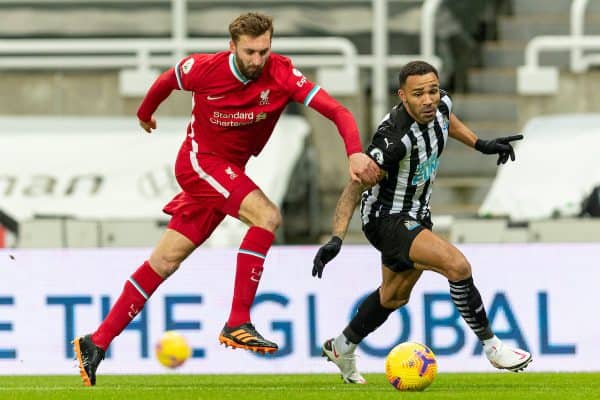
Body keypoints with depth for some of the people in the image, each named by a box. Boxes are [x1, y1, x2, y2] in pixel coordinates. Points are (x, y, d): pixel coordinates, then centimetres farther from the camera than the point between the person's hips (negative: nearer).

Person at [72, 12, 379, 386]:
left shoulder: (282, 75, -15)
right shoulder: (204, 69, -17)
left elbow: (336, 110, -23)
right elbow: (167, 81, 7)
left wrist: (355, 152, -40)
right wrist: (145, 113, 25)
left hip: (230, 172, 4)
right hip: (199, 160, -4)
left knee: (166, 261, 7)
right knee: (267, 215, -26)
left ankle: (97, 342, 15)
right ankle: (238, 323, -26)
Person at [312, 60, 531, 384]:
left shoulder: (440, 106, -11)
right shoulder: (395, 137, -33)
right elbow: (356, 186, -30)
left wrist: (480, 144, 16)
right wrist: (336, 239, -36)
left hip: (416, 216, 9)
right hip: (386, 220, -9)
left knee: (394, 297, 25)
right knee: (457, 265, -25)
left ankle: (341, 348, 46)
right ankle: (492, 347, -12)